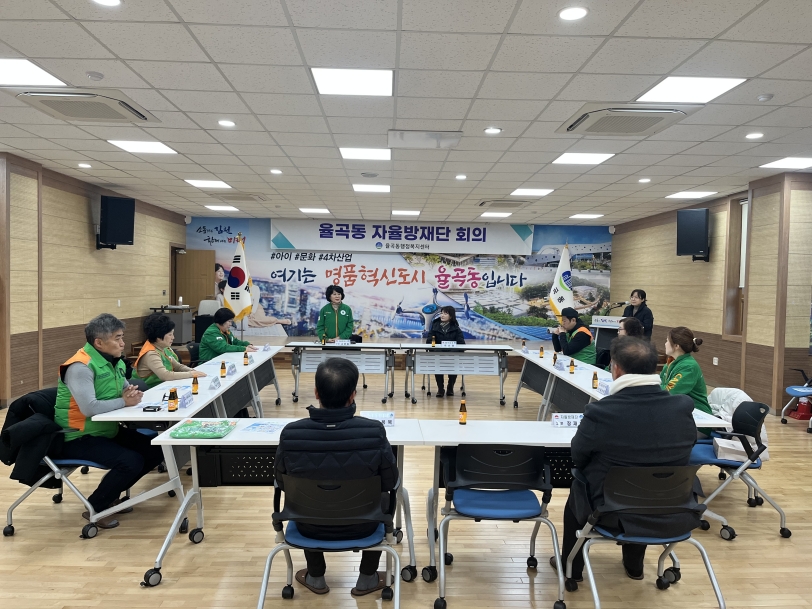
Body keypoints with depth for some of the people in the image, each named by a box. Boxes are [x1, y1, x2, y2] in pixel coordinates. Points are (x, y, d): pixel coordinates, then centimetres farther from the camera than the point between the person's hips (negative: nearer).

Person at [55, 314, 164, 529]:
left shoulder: (114, 361, 4)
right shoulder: (80, 366, -23)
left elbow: (125, 389, 15)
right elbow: (89, 408, -34)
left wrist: (131, 392, -10)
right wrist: (124, 401, -20)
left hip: (109, 430, 9)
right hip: (80, 438, -9)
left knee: (155, 451, 2)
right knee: (131, 461, -26)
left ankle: (111, 493, 18)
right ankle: (94, 507, -1)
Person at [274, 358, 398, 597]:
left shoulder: (291, 434, -26)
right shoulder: (374, 432, -29)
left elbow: (282, 483, -7)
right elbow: (390, 483, -12)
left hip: (310, 525, 1)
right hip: (361, 525, -1)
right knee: (385, 496, 31)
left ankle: (315, 578, 46)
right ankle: (367, 579, 38)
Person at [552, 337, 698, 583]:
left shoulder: (600, 411, -23)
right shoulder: (683, 408, -13)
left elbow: (578, 459, -4)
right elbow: (682, 454, 7)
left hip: (615, 514, -3)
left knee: (578, 488, 28)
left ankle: (571, 566, 43)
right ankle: (633, 563, 50)